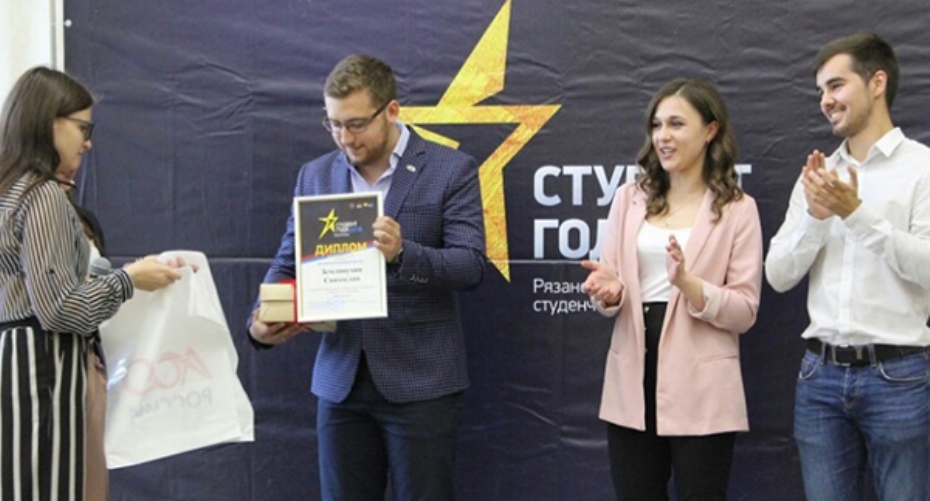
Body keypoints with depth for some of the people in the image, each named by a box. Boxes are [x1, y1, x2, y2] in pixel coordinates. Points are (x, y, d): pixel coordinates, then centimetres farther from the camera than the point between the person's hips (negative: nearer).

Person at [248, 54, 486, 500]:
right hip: (340, 380, 4)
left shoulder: (451, 170, -4)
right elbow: (288, 263, 10)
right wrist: (262, 320, -10)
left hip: (419, 381, -4)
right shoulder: (315, 176, 8)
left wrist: (402, 254, -29)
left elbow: (471, 265, -11)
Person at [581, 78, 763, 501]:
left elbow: (745, 311, -6)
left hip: (701, 391, -3)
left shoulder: (737, 209, -1)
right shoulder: (629, 198, 9)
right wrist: (610, 292, -13)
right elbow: (611, 290, 9)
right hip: (632, 383, 3)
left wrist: (687, 283, -22)